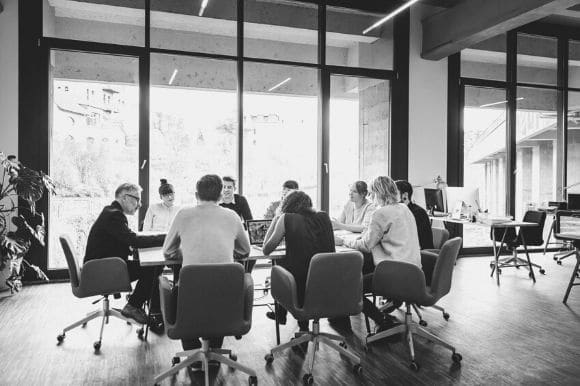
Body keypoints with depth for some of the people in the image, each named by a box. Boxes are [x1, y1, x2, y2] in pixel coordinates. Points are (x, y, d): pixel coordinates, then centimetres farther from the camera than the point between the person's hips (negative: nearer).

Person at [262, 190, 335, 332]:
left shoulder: (286, 219, -2)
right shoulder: (324, 217, 8)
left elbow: (266, 250, 3)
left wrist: (274, 221, 13)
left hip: (299, 283, -3)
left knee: (278, 266, 27)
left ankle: (281, 315, 44)